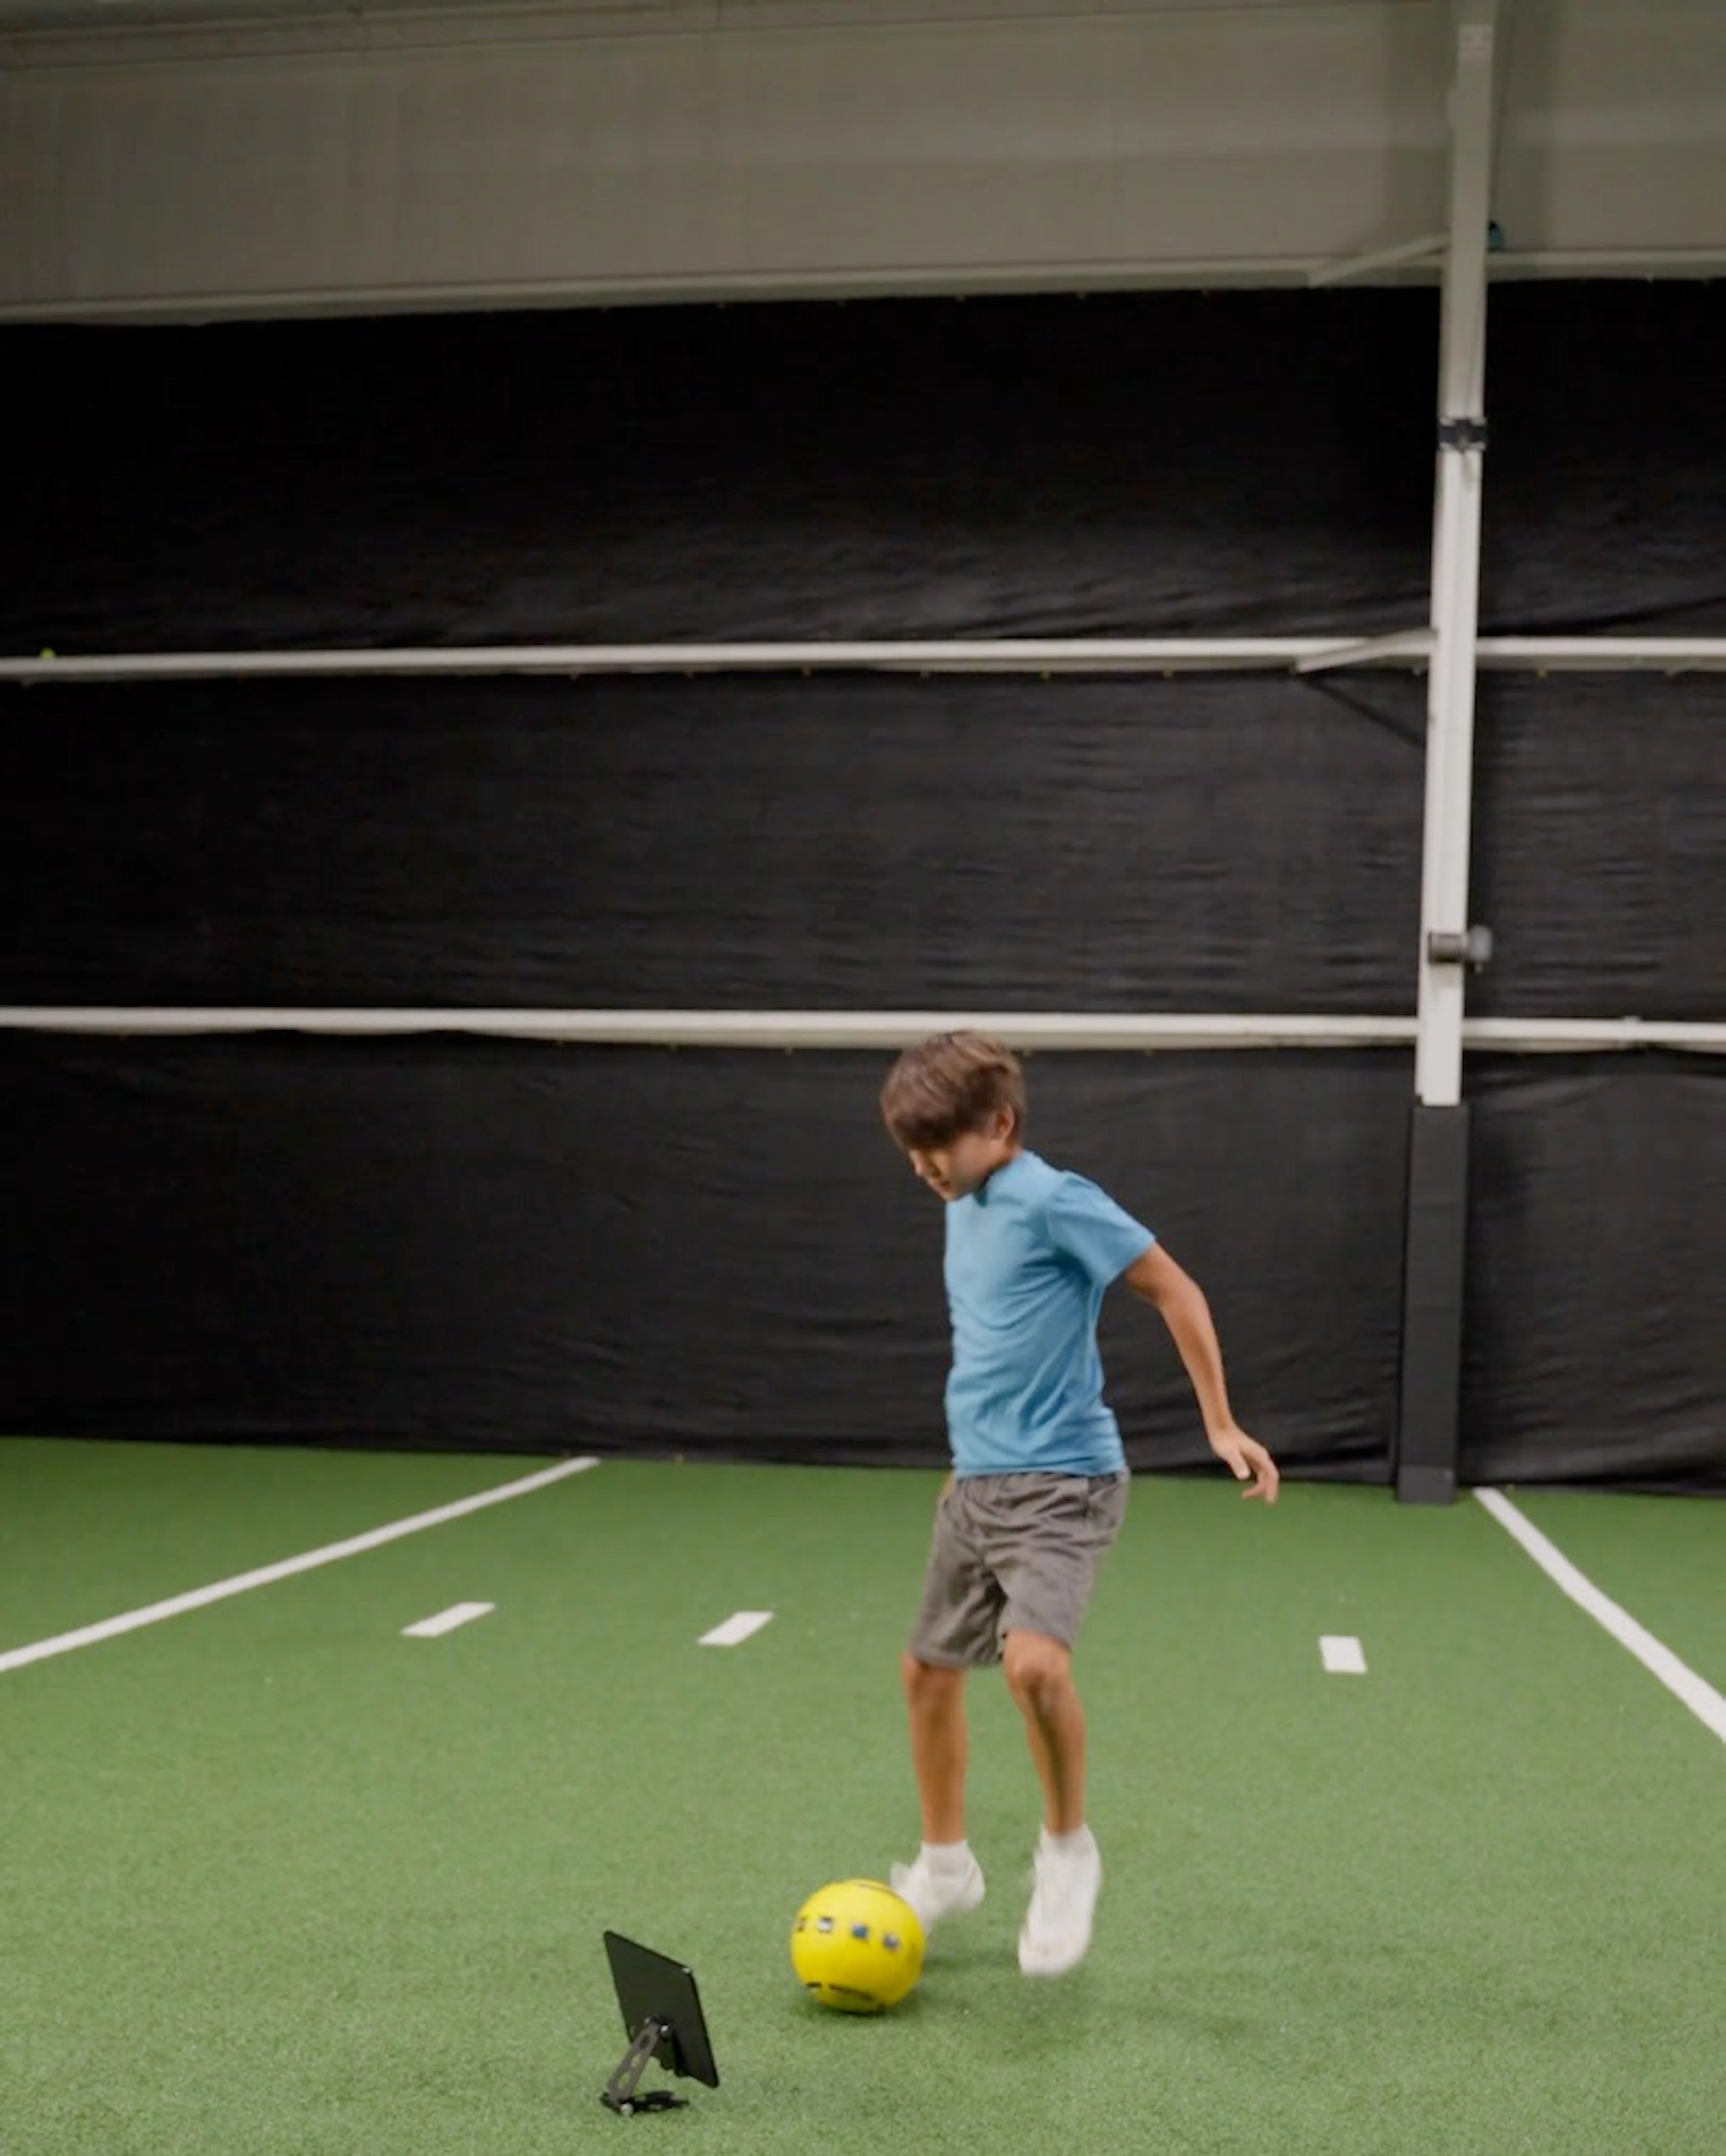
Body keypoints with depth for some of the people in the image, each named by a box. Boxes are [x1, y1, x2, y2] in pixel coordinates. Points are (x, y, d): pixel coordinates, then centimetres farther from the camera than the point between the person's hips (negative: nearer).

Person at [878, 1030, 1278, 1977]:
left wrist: (1221, 1425, -11)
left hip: (1059, 1483, -9)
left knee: (1033, 1660, -27)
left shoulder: (1053, 1201, -15)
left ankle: (1067, 1848, -2)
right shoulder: (963, 1208, 11)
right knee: (928, 1669, 13)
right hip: (975, 1483, 9)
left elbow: (1174, 1291, -12)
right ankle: (945, 1866, 32)